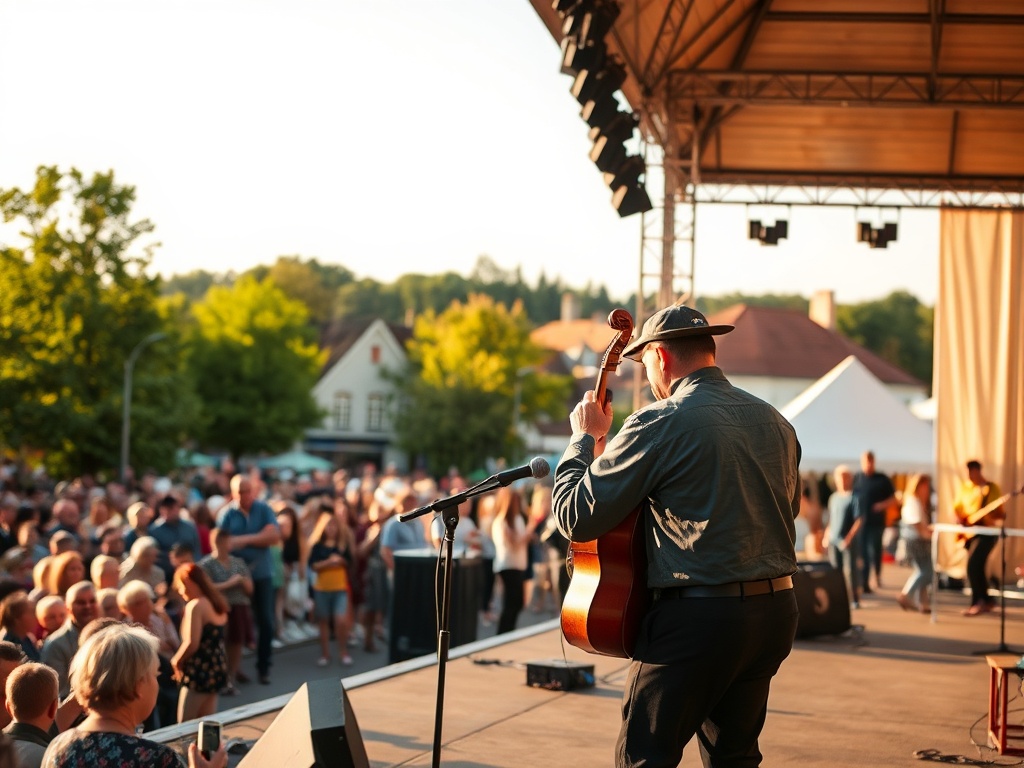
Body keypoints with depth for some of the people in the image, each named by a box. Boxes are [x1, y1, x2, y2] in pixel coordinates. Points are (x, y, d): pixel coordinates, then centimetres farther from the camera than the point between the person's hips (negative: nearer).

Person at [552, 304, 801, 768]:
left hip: (698, 618, -7)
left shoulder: (661, 424, -13)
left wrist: (586, 437, 4)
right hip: (775, 612, 7)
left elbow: (574, 516, -11)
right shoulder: (774, 422, 9)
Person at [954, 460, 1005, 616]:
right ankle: (987, 600, 23)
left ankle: (977, 602, -14)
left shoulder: (991, 488, -5)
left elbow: (999, 512, -5)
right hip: (969, 533, 6)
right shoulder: (964, 487, 9)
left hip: (987, 532, -6)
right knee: (977, 568, 9)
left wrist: (998, 518, -26)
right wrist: (958, 518, -3)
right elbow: (957, 507, 16)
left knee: (973, 565, -17)